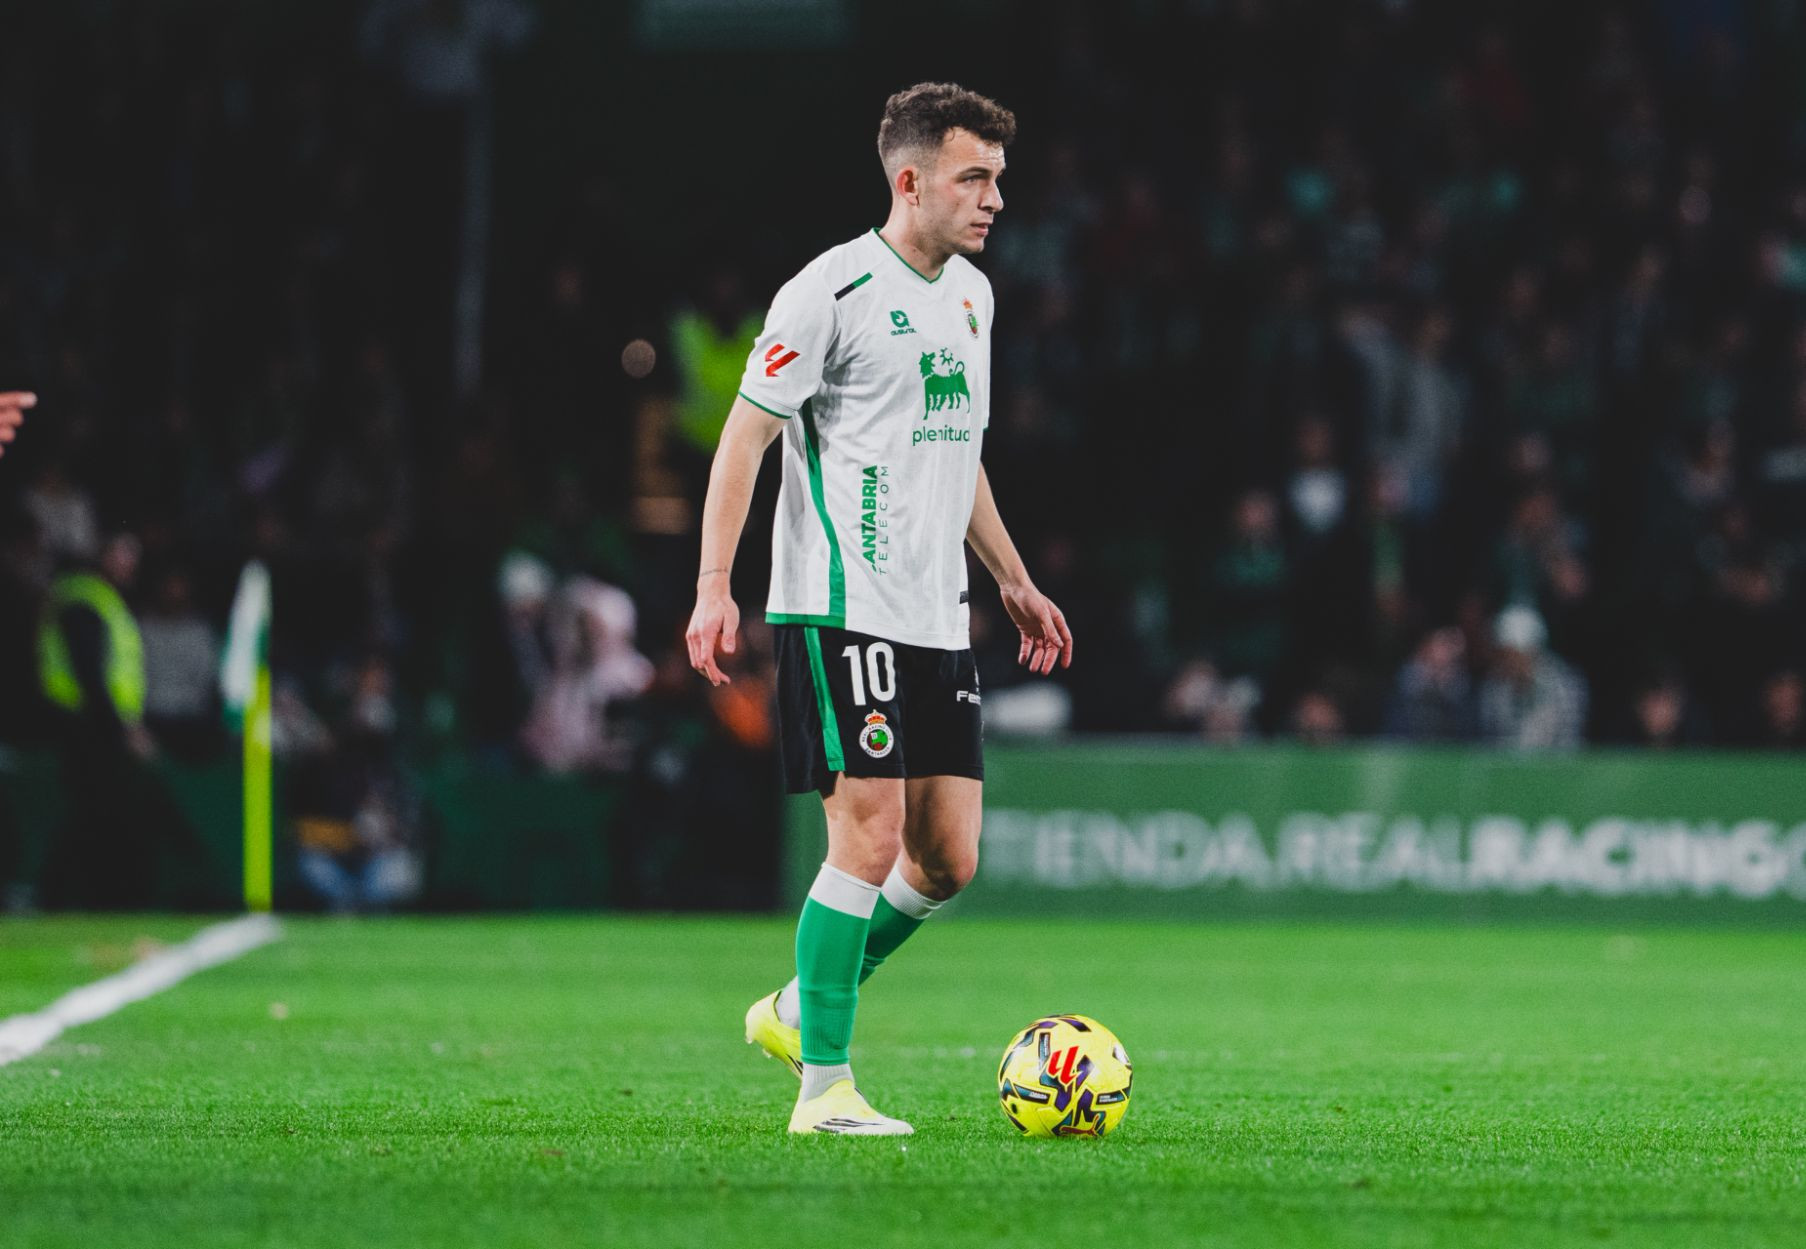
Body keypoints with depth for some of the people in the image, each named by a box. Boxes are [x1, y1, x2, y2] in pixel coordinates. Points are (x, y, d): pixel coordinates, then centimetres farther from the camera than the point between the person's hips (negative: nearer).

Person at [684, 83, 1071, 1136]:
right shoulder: (832, 292, -9)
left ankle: (798, 1010, 24)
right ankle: (824, 1086, -6)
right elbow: (745, 435, -9)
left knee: (950, 859, 4)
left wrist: (1014, 580, 28)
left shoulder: (971, 294, 16)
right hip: (843, 611, -8)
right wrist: (716, 587, -16)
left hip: (939, 618, 8)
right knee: (872, 837, -13)